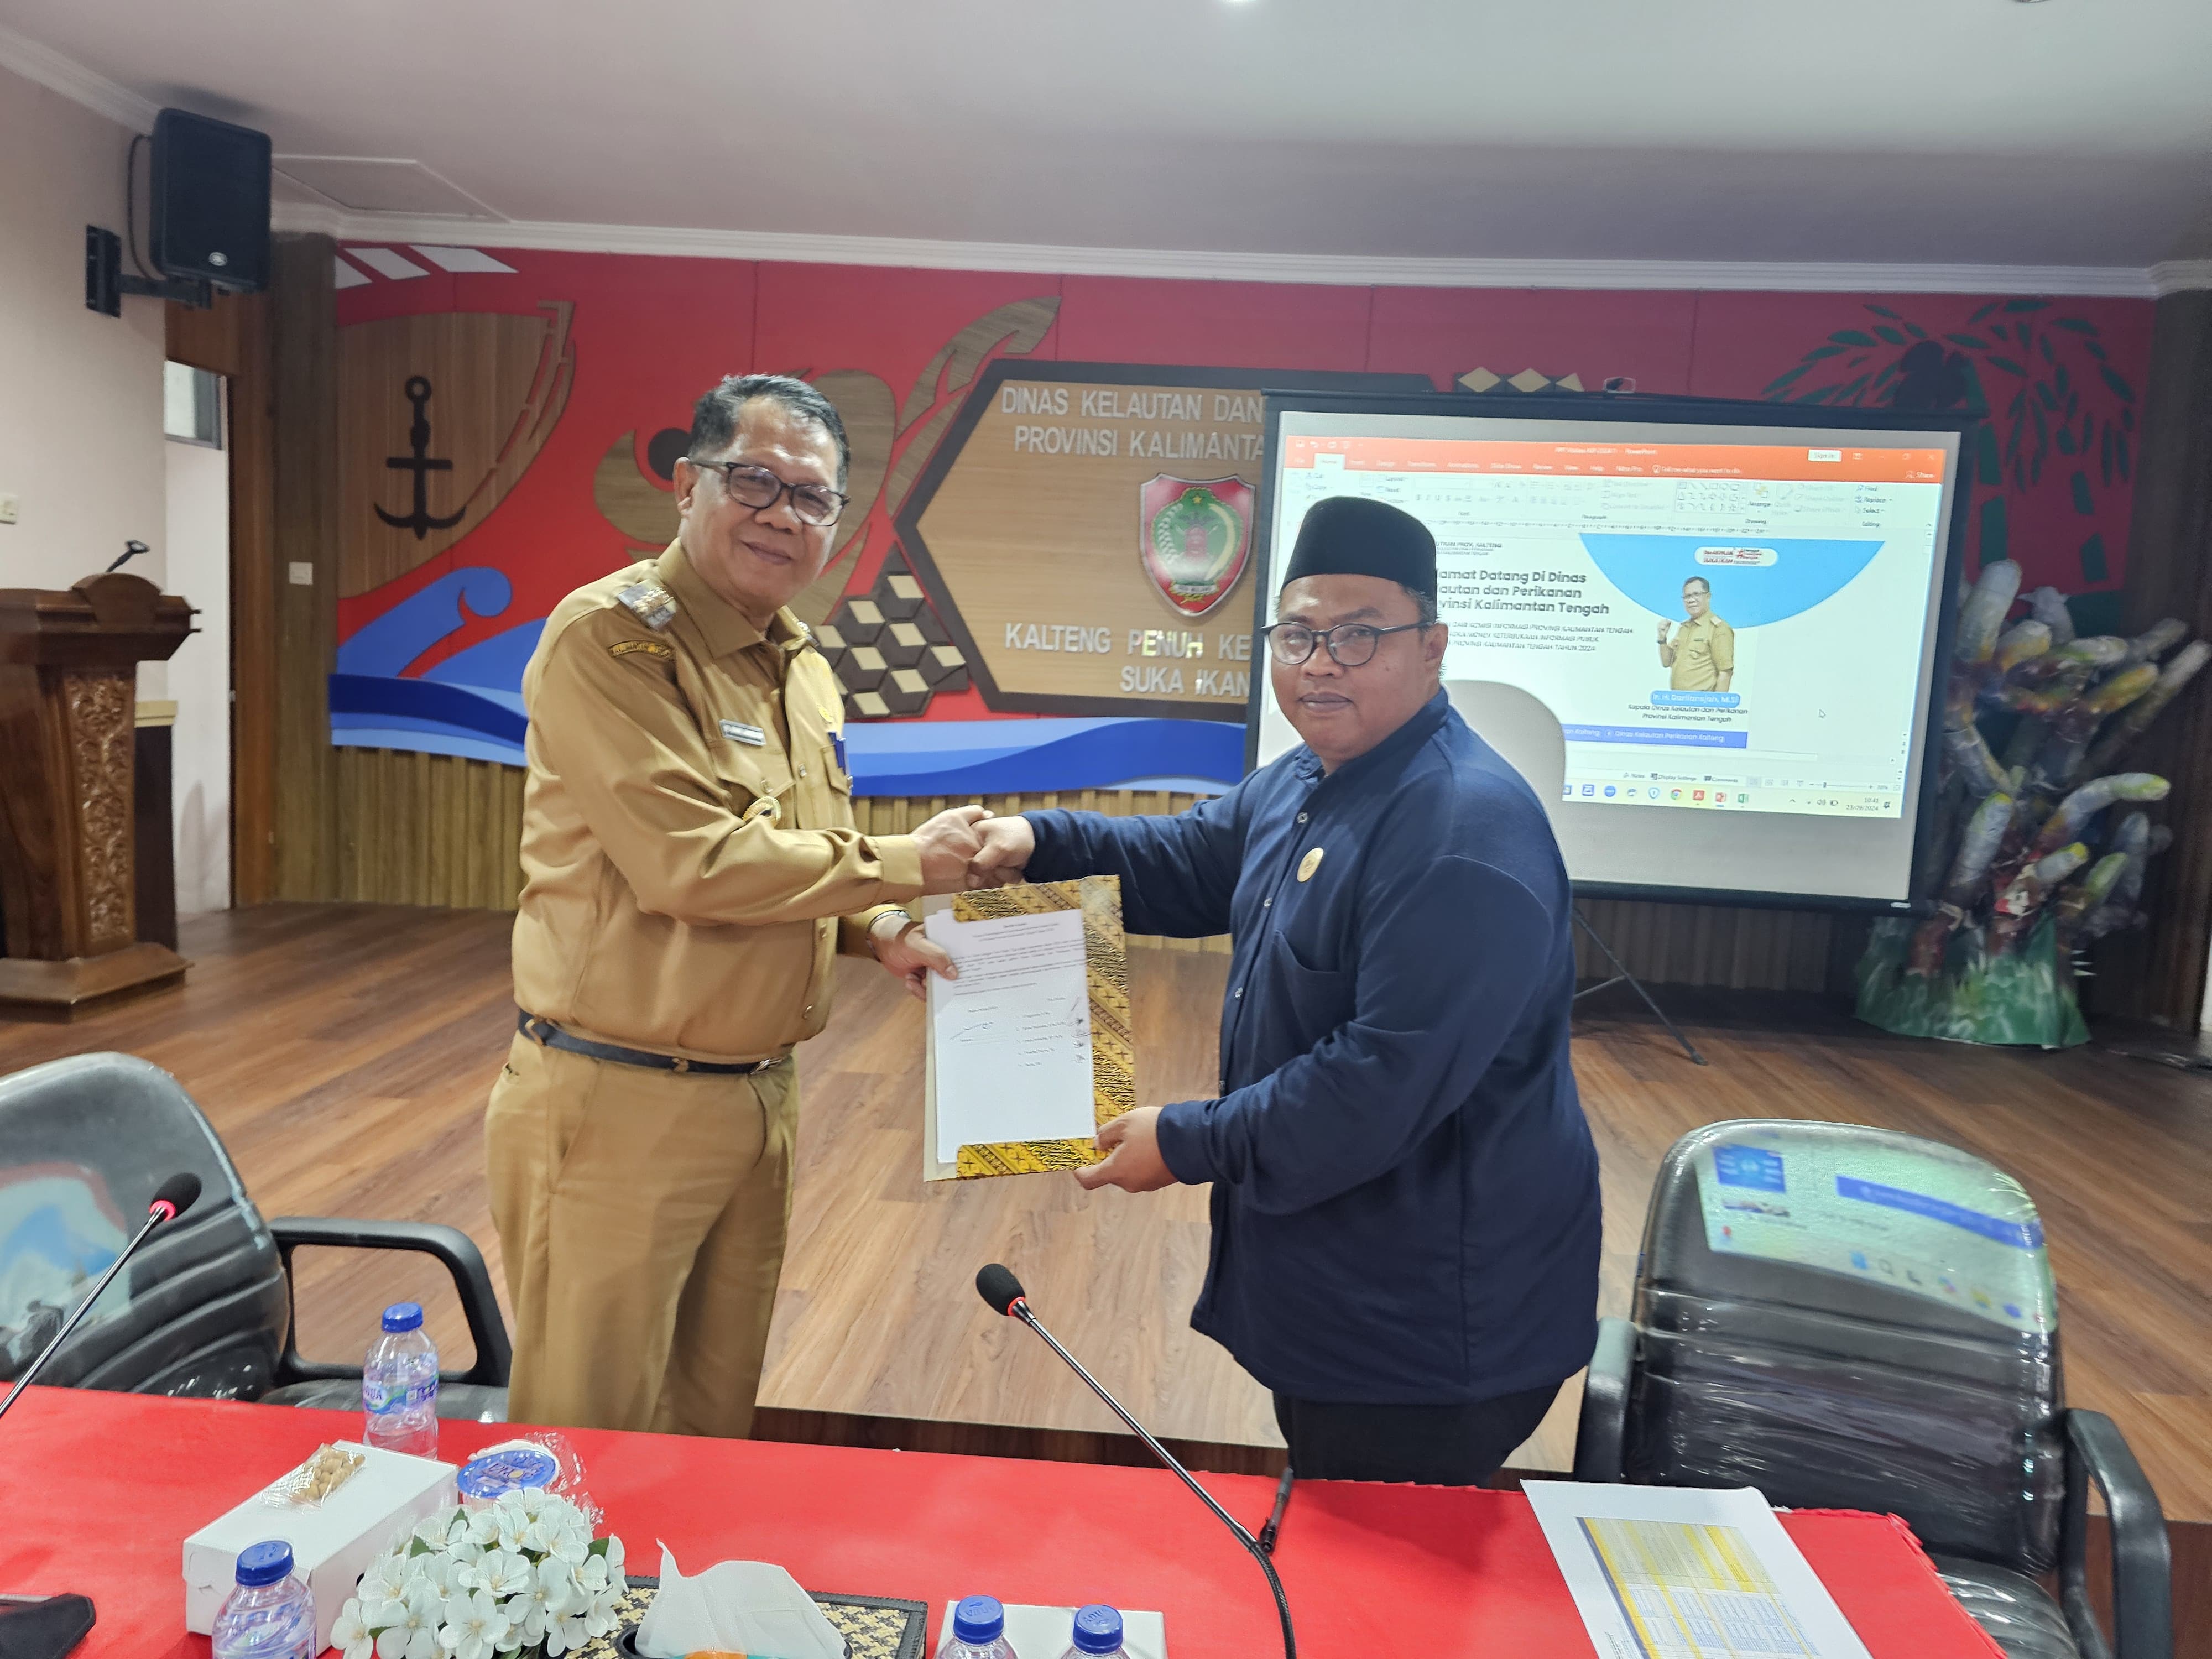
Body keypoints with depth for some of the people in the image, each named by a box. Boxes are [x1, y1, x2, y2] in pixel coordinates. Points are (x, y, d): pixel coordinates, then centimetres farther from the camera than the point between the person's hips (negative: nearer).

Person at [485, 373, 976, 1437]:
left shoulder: (799, 664, 11)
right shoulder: (609, 638, -16)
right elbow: (696, 862, -24)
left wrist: (879, 932, 2)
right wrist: (904, 864, -16)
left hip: (760, 1096, 8)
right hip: (618, 1102, -7)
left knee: (715, 1412, 23)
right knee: (595, 1435, 10)